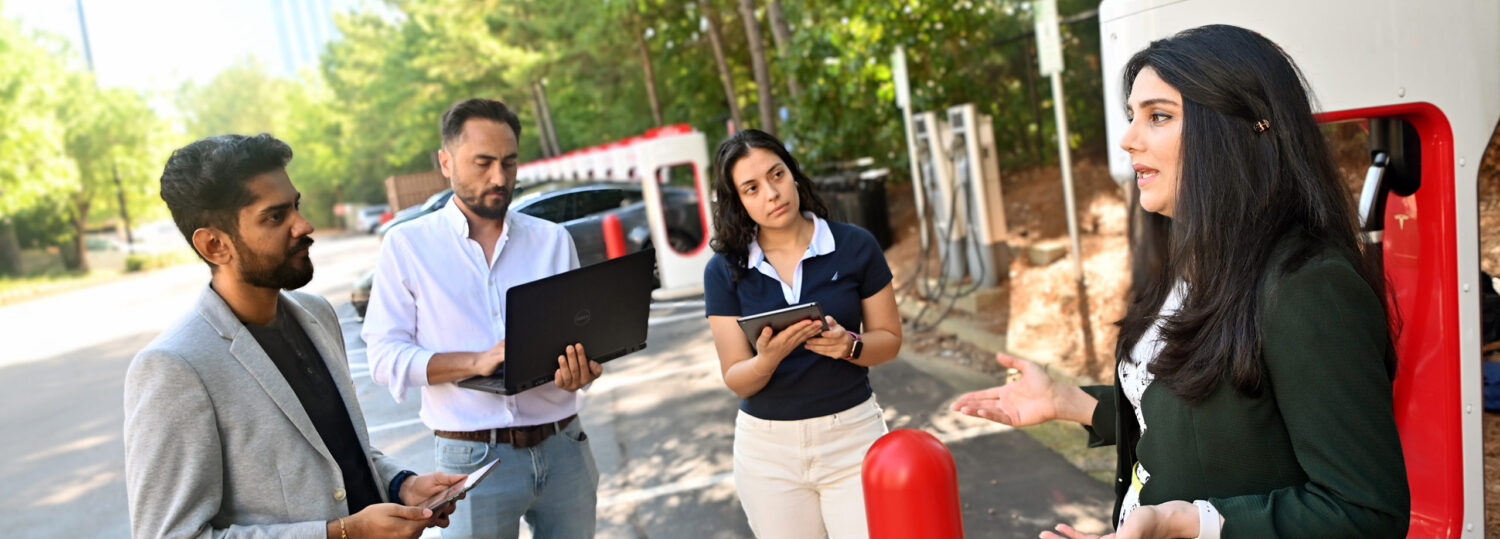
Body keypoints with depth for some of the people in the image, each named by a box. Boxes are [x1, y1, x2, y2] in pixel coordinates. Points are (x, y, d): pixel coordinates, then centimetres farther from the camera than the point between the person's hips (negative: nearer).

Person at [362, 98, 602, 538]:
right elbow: (384, 358, -5)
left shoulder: (553, 240, 8)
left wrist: (578, 371, -14)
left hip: (563, 448, 3)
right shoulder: (407, 246, 1)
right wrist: (476, 362, -20)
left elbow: (580, 333, 10)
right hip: (475, 459, -2)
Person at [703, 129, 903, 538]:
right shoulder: (724, 270, -4)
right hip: (768, 446, 1)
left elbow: (889, 339, 2)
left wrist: (850, 346, -19)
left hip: (852, 434, -1)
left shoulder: (855, 246, -5)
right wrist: (768, 358, -27)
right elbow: (736, 380, -5)